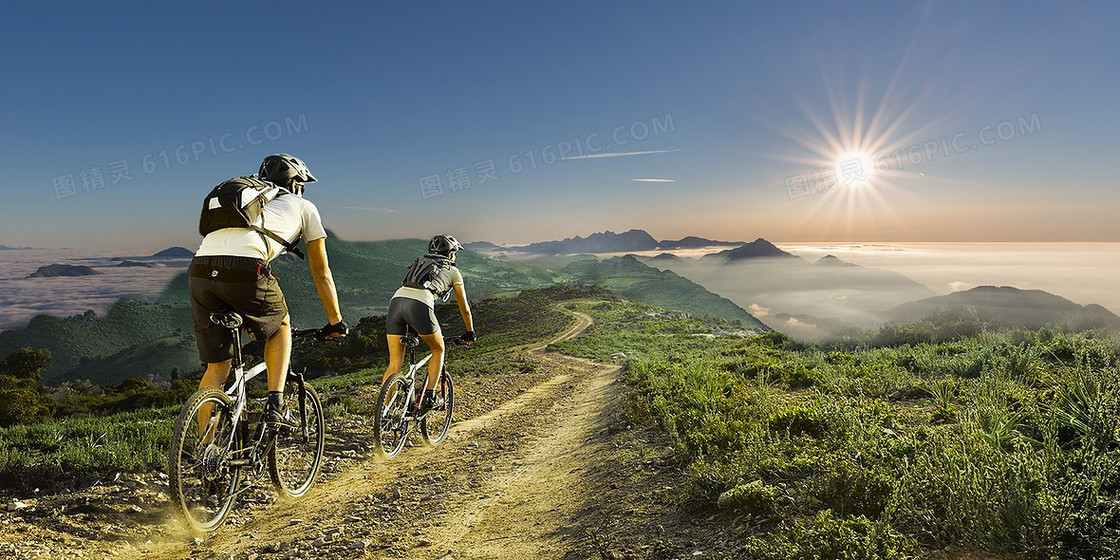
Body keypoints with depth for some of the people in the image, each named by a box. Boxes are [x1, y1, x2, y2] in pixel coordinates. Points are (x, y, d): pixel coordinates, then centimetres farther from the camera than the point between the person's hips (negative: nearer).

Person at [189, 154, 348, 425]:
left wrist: (249, 319, 53)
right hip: (244, 271, -5)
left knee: (217, 366, 16)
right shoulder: (304, 207, 24)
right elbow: (321, 273, 27)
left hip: (200, 271, 5)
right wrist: (336, 321, 35)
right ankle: (276, 404, 14)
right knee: (280, 325, 26)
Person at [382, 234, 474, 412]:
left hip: (396, 301, 4)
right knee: (438, 349, 22)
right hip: (419, 305, -4)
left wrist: (414, 329, 52)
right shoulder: (453, 271, 24)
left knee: (395, 363, 11)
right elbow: (464, 308, 29)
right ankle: (429, 397, 15)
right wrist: (470, 332, 43)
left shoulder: (419, 262, 38)